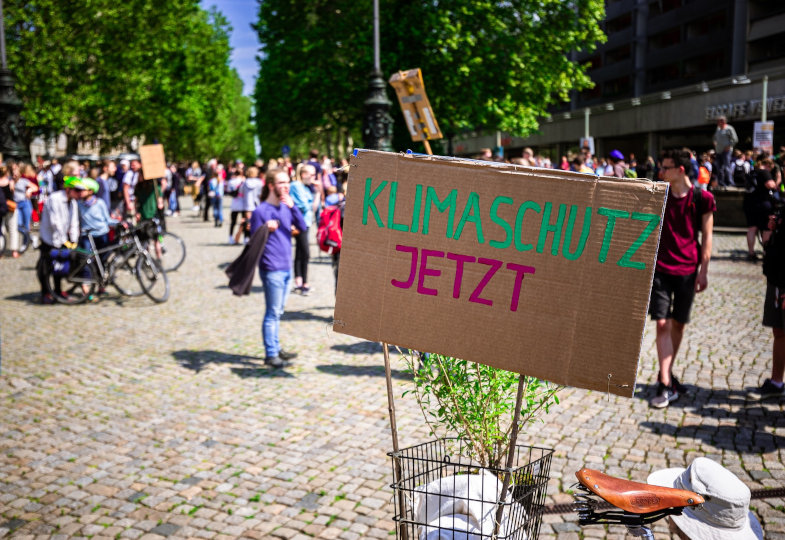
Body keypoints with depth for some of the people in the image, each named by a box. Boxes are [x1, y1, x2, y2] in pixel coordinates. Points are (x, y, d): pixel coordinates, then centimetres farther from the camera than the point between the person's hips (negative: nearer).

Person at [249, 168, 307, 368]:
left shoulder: (286, 208, 11)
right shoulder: (261, 211, -9)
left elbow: (303, 227, -1)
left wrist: (293, 207, -12)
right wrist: (266, 230, -26)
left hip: (286, 268, 7)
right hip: (271, 269, -7)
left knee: (278, 312, 16)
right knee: (272, 313, -2)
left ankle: (276, 348, 26)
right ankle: (270, 354, 6)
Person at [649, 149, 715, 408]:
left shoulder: (702, 198, -3)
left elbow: (706, 236, 0)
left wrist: (703, 270, -4)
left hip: (687, 270, 0)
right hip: (660, 268, 0)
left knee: (678, 324, 9)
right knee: (662, 324, -6)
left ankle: (667, 372, 28)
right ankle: (665, 385, -6)